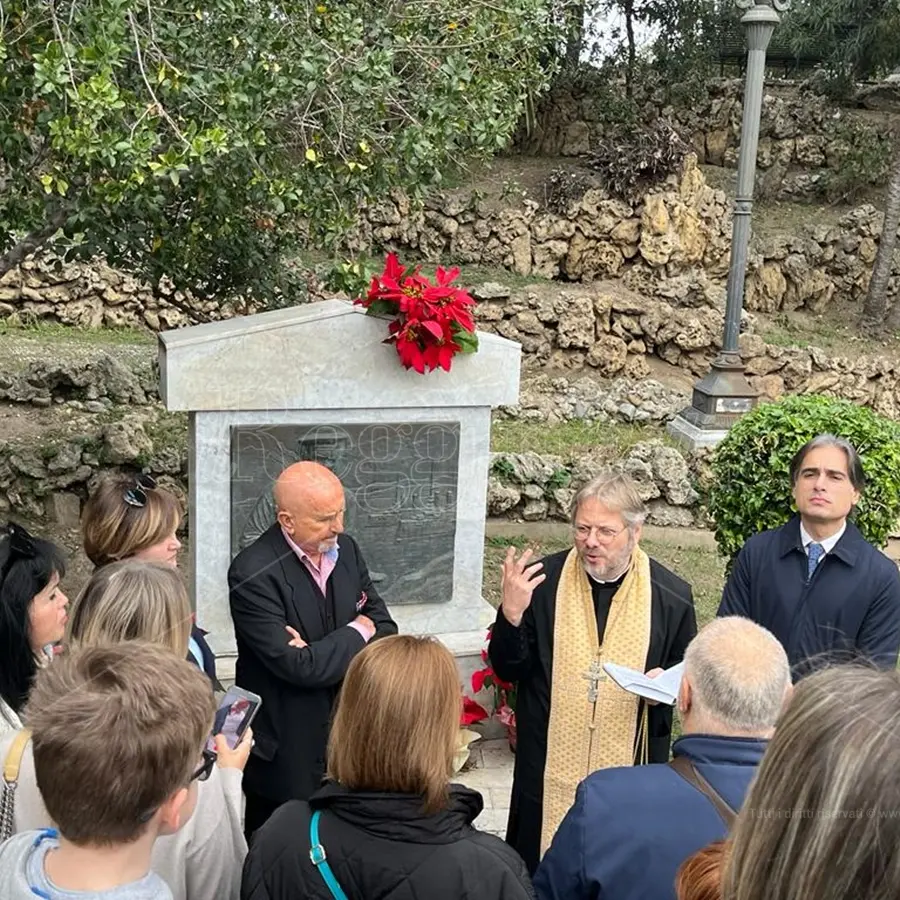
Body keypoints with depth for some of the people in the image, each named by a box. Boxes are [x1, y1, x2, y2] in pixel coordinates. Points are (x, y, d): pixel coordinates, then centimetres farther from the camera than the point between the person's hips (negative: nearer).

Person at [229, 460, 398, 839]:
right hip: (286, 751, -5)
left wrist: (324, 655, -16)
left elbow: (384, 629, 2)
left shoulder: (345, 549, 0)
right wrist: (357, 633, -11)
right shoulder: (254, 574, -21)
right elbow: (297, 666, -26)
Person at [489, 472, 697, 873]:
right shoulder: (543, 580, -4)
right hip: (549, 771, 1)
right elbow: (508, 670, 0)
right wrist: (511, 614, -18)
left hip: (630, 778, 0)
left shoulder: (671, 595, -3)